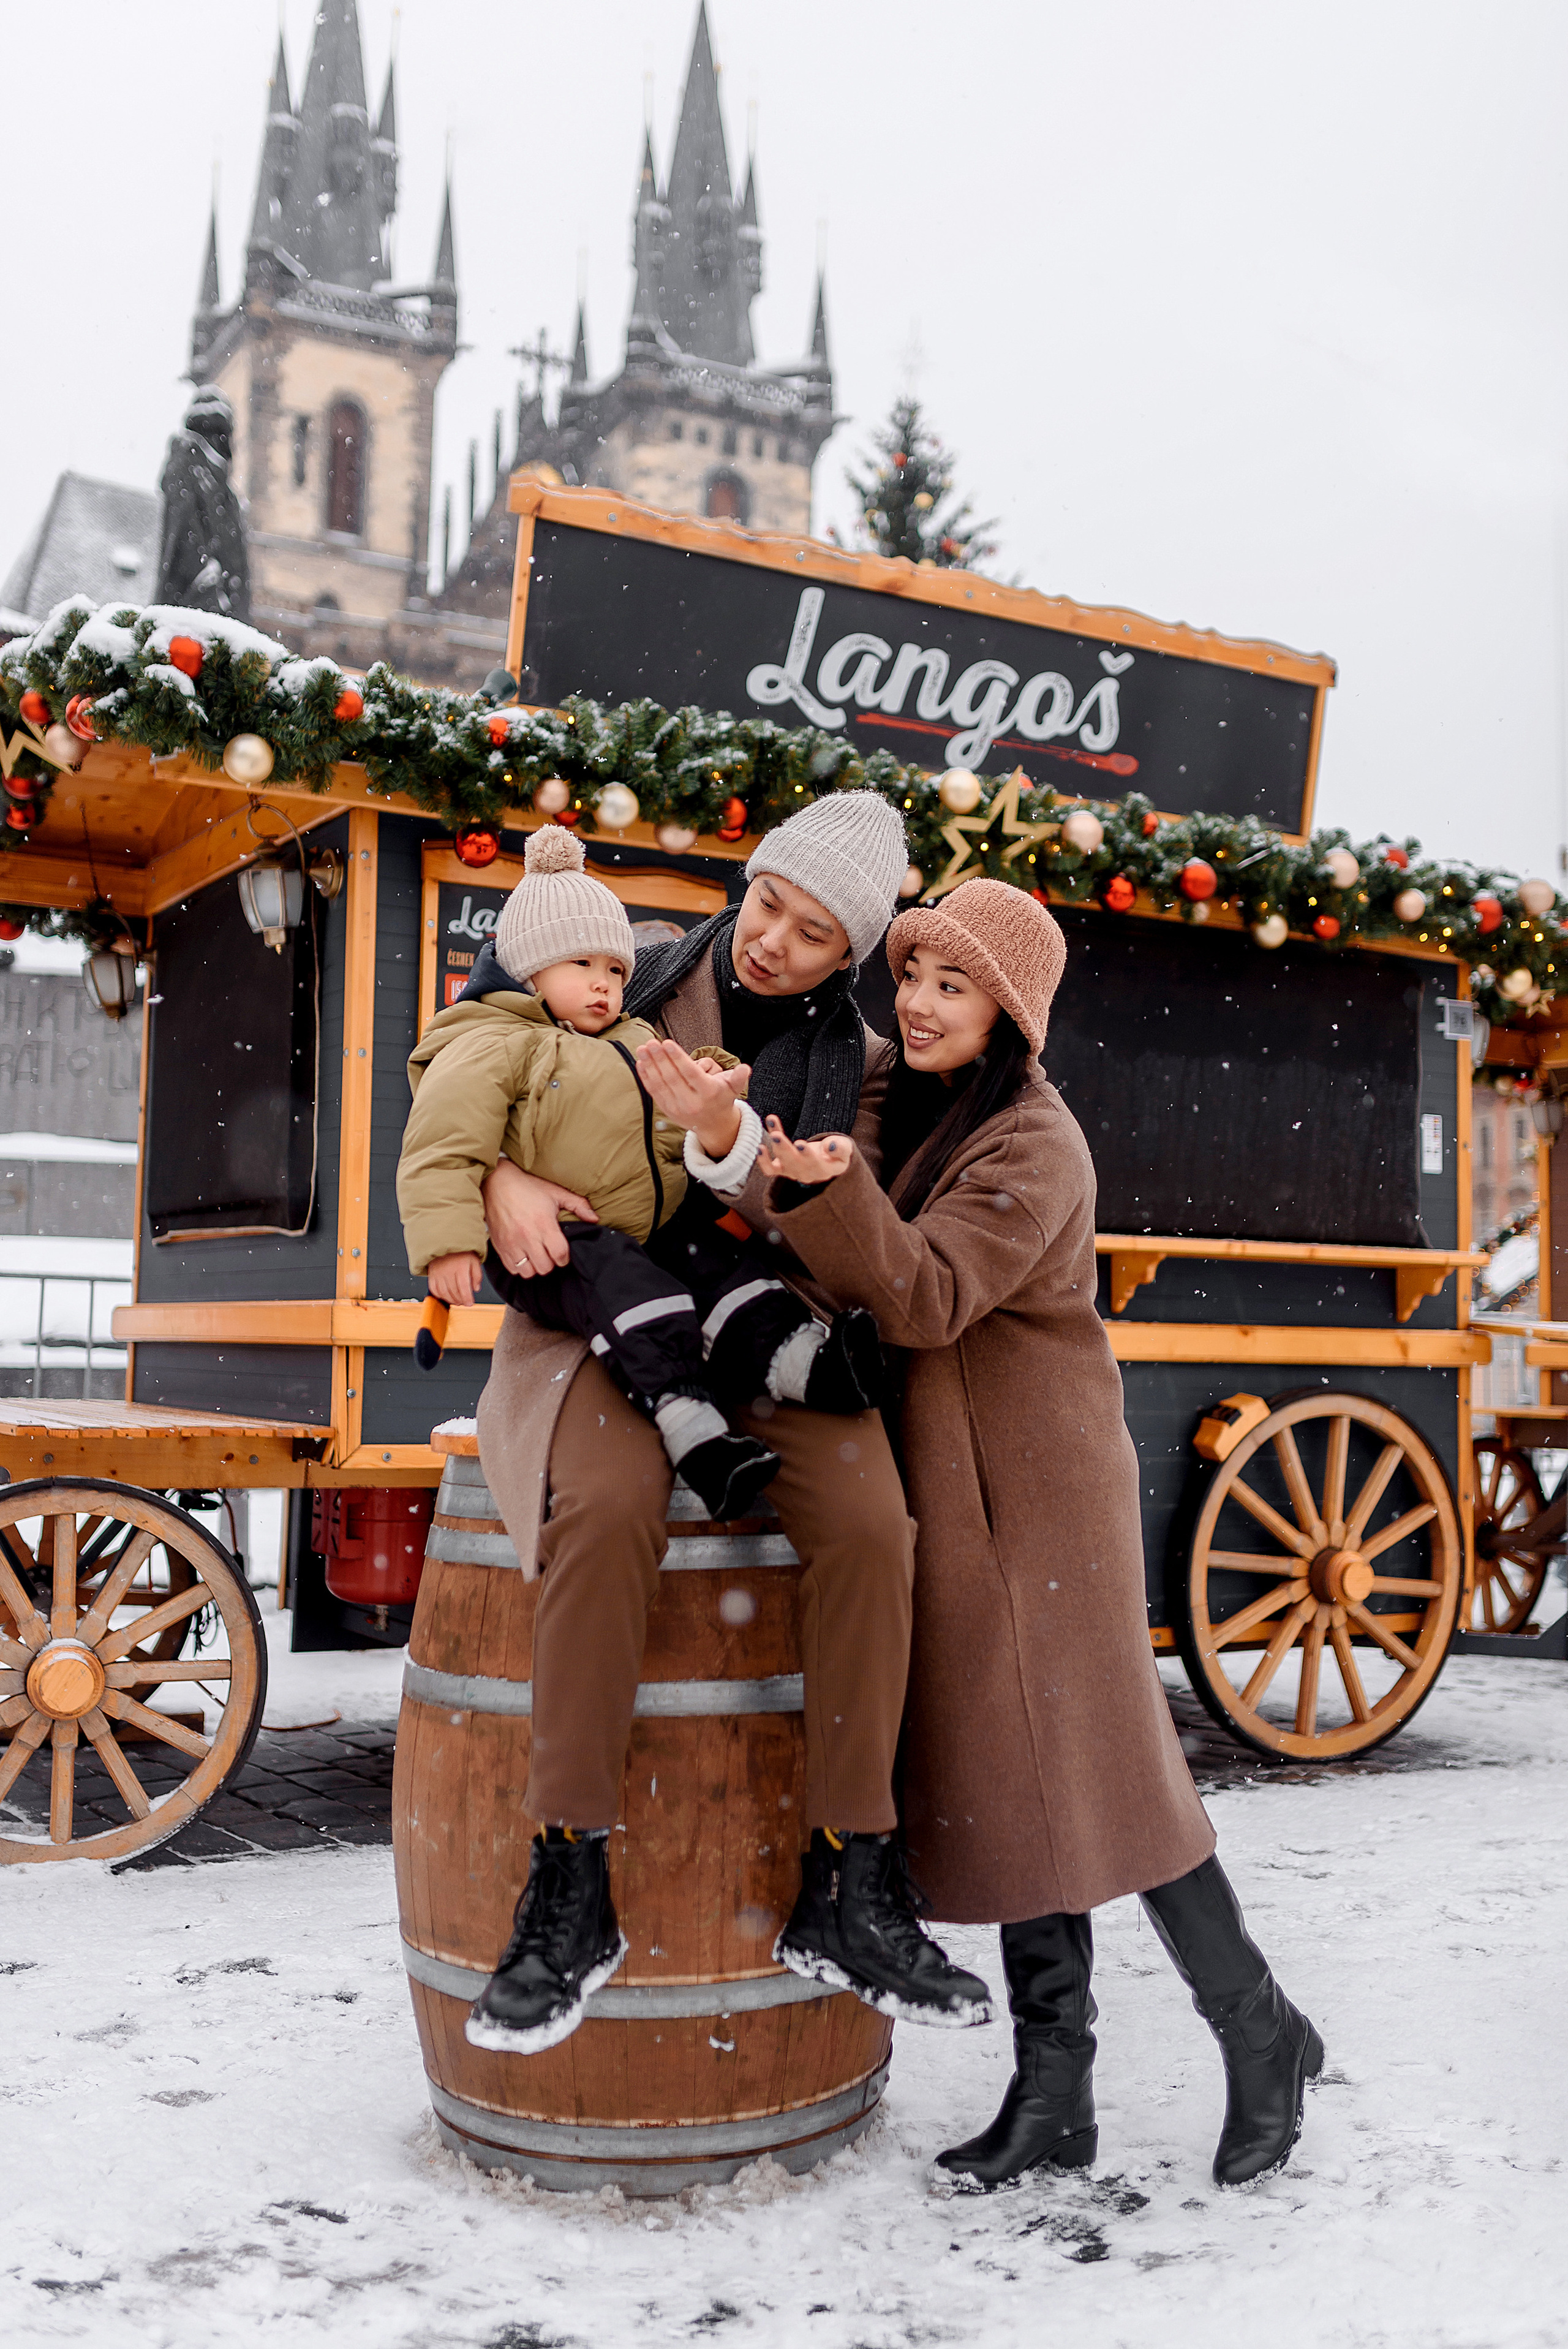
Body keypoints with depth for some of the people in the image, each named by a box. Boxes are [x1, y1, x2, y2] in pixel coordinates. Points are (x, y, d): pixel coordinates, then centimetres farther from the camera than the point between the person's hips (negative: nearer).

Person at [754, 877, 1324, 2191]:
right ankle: (1055, 2094, 18)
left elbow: (925, 1299, -24)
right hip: (951, 1492, 8)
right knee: (1005, 1777, 9)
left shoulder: (1033, 1147, -14)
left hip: (1040, 1491, -8)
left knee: (1093, 1770, -3)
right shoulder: (912, 1109, 12)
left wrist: (830, 1189, -39)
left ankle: (1262, 2039, 17)